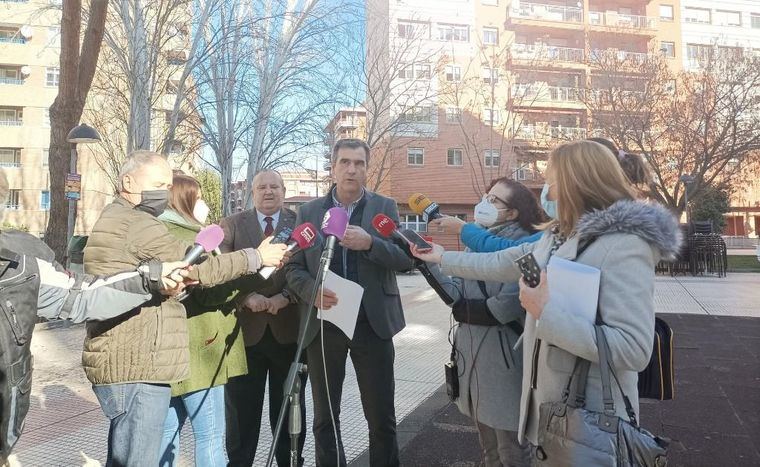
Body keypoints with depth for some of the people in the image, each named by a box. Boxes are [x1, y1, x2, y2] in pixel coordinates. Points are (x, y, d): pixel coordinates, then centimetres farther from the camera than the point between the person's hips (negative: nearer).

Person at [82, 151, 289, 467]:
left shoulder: (115, 219, 21)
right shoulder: (136, 223, -14)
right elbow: (198, 268, -14)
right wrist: (256, 257, -5)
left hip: (127, 363, 11)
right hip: (135, 367, -11)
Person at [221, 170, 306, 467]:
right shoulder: (231, 225, 6)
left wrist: (286, 296, -18)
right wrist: (247, 297, -18)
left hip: (289, 328, 0)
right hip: (245, 328, 0)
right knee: (241, 410, 11)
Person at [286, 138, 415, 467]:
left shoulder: (385, 207, 3)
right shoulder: (308, 212, 6)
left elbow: (406, 258, -5)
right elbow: (293, 267, 4)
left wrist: (370, 243, -22)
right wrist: (312, 290, -16)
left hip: (372, 324, -1)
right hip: (323, 325, 1)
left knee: (382, 418, 8)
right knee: (325, 418, 13)